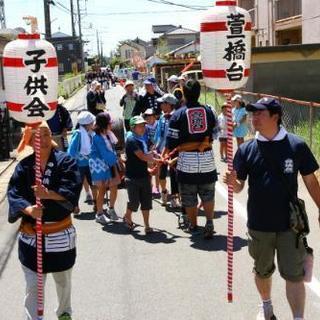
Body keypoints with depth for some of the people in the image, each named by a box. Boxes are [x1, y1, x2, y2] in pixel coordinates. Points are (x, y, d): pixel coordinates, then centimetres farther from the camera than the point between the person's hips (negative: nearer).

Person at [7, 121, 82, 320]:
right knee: (33, 287, -1)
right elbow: (14, 193, -11)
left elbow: (72, 190, -18)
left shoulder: (65, 161, -7)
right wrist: (28, 209, -31)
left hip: (61, 234, 0)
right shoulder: (24, 166, -2)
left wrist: (48, 194, -34)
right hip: (31, 236, 0)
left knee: (63, 281, 22)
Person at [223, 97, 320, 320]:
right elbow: (239, 186, 0)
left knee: (294, 274, 0)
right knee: (263, 270, 21)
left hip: (289, 223, -2)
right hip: (259, 224, 3)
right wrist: (232, 182, -22)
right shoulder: (246, 150, -3)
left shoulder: (296, 146, -8)